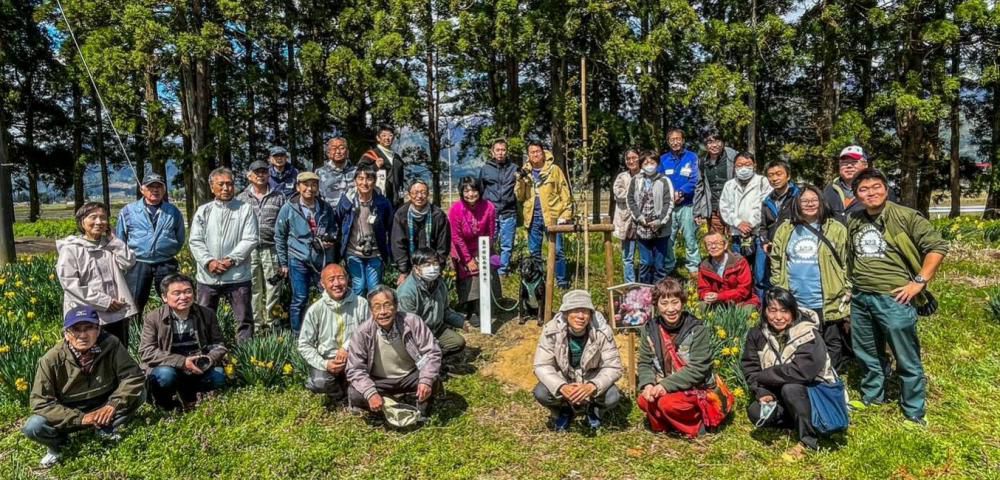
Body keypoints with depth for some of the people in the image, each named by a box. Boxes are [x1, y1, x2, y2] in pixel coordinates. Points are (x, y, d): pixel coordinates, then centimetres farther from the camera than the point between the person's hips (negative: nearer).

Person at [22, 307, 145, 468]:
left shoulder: (110, 345, -20)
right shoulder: (51, 360, -21)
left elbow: (134, 376, -16)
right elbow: (40, 403, -19)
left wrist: (113, 404, -29)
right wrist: (79, 418, -27)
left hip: (104, 408, 1)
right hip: (70, 415, 0)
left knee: (138, 393, -23)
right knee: (33, 427, -27)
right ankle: (58, 443, 7)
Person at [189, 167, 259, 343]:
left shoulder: (246, 209, 3)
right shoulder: (203, 211, 11)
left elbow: (250, 240, -6)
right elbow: (195, 241, 4)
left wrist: (231, 260, -15)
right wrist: (209, 262, -12)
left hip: (237, 276, -3)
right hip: (208, 276, 3)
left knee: (244, 319, 1)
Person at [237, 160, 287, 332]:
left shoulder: (278, 197, 8)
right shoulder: (242, 199, 10)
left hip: (271, 249, -1)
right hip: (249, 249, 1)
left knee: (273, 288, 2)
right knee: (253, 289, 5)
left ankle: (271, 323, 12)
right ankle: (256, 324, 14)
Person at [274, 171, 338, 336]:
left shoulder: (326, 208, 5)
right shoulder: (288, 208, -4)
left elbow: (334, 228, 21)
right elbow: (279, 237, 3)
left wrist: (331, 239, -2)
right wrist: (283, 262, 3)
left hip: (324, 260, 3)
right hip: (299, 260, -3)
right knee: (300, 300, 2)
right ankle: (297, 337, 17)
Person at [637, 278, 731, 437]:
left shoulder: (697, 329, -17)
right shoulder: (650, 329, -4)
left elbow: (697, 369, -21)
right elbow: (644, 363, -2)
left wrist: (666, 385, -27)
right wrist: (648, 384, -22)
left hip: (697, 389, -4)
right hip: (663, 387, 4)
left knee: (668, 403, -29)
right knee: (644, 400, -22)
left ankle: (695, 423, -2)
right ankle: (662, 424, 6)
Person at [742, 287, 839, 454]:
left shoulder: (808, 334, -20)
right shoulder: (757, 335, -4)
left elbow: (801, 372, -32)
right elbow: (750, 369, -6)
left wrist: (763, 376, -23)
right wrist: (762, 392, -25)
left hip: (817, 392, -5)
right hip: (779, 396, 5)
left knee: (790, 388, -35)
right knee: (755, 412, -20)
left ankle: (809, 440, -19)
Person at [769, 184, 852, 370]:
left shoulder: (836, 229, -3)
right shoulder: (785, 230, 6)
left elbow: (847, 265, -2)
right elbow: (776, 264, 11)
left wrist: (846, 298, -7)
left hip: (827, 303, -3)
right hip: (794, 303, 3)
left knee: (832, 350, 8)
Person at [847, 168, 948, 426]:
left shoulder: (906, 217, -7)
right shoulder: (853, 221, 10)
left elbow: (937, 247, -8)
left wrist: (919, 282, -12)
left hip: (893, 298, -5)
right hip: (860, 298, 6)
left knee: (907, 360, 5)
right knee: (867, 356, 19)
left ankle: (915, 415, 19)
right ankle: (871, 400, 37)